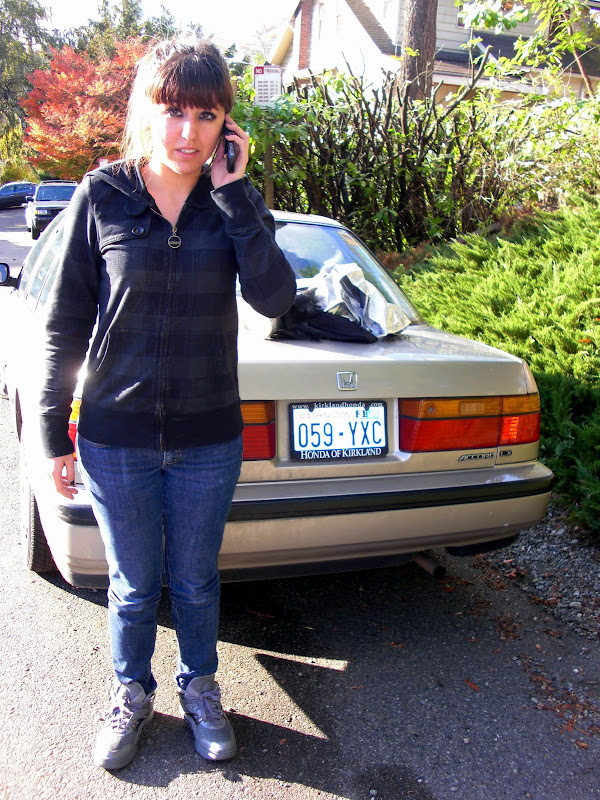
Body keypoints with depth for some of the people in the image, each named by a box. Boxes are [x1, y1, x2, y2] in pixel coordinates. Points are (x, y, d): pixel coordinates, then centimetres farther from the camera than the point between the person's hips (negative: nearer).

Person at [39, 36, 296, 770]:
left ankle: (200, 690, 44)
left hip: (208, 441, 1)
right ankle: (132, 694, 43)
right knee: (133, 586, 17)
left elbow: (274, 299, -16)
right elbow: (65, 325, -3)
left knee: (196, 583, 18)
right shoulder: (102, 196, -6)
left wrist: (235, 194, -18)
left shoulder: (234, 201, -2)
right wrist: (54, 434, -1)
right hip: (115, 439, -1)